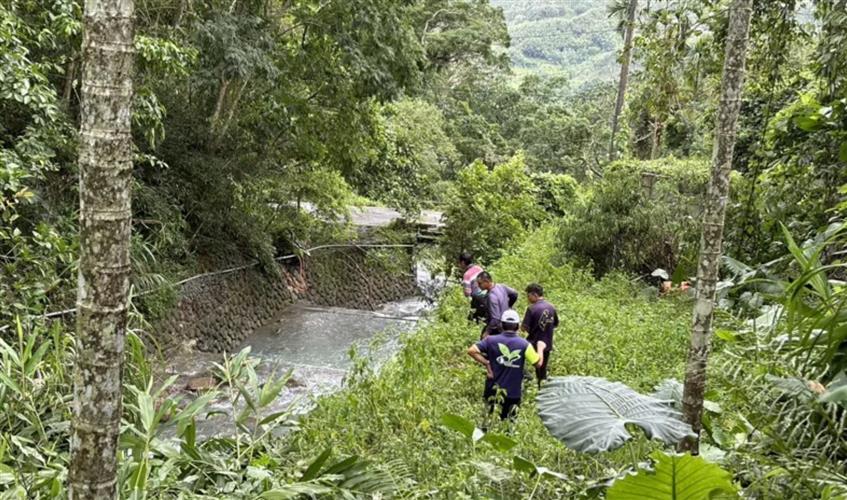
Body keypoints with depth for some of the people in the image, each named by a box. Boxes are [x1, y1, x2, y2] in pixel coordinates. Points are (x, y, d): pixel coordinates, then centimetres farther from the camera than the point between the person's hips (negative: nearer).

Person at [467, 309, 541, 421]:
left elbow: (471, 351, -15)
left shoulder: (491, 340, -7)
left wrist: (486, 363, -6)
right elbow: (538, 363, -5)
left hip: (493, 390, 1)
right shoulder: (524, 344, -10)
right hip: (513, 393, -1)